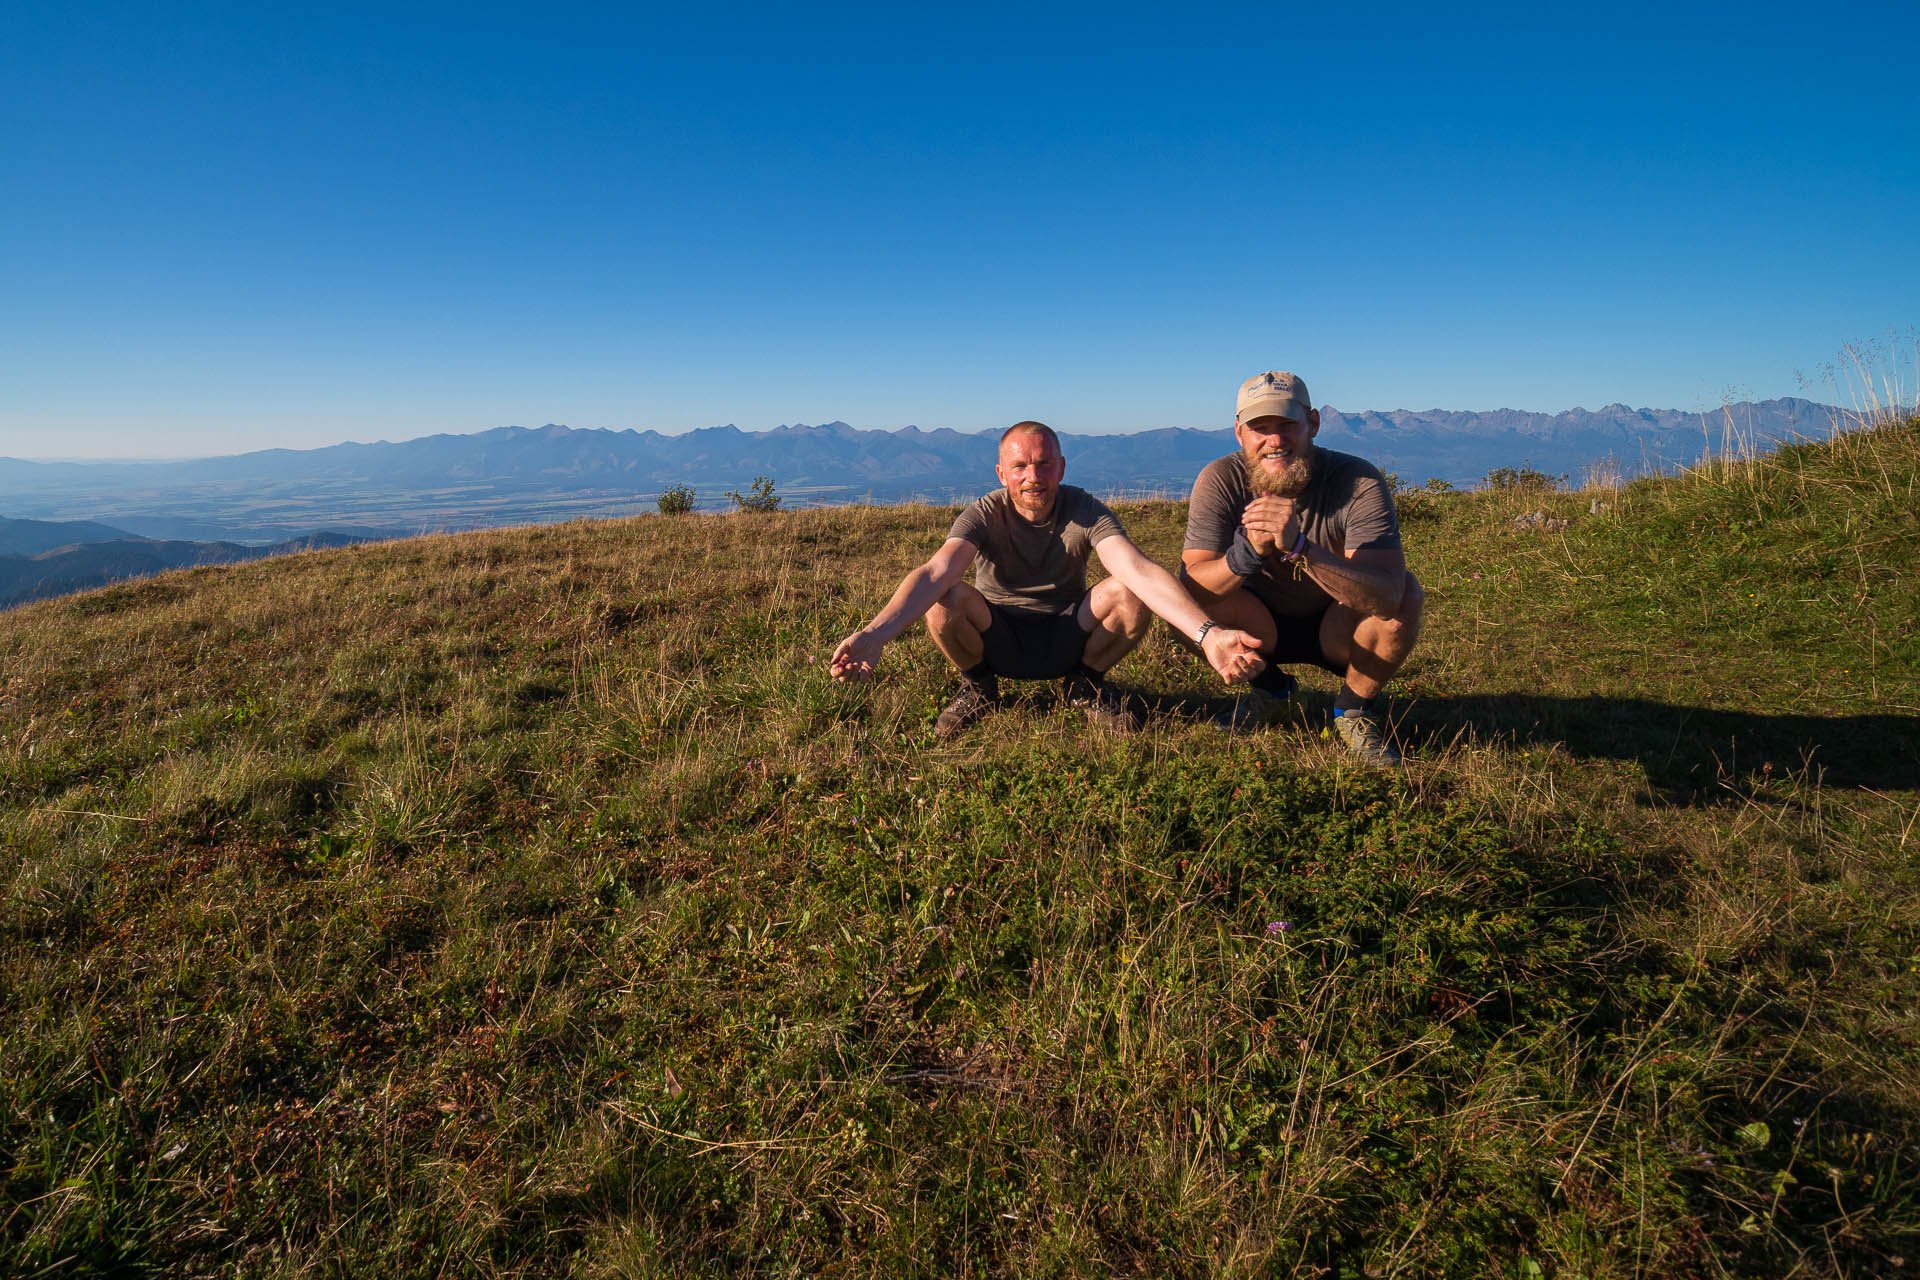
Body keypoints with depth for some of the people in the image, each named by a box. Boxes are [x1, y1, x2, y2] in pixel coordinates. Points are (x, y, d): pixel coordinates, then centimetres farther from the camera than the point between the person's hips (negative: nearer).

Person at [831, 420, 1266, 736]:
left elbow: (1140, 570, -32)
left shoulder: (1085, 511, -15)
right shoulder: (983, 516, -17)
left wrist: (1207, 634, -49)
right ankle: (978, 687, 1)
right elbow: (934, 573, -35)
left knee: (1131, 595, -28)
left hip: (1067, 636, 1)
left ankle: (1087, 685, 3)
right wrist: (874, 635, -54)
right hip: (999, 640, 0)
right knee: (947, 601, -32)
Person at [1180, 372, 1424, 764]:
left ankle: (1355, 709, -1)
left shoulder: (1358, 481, -24)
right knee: (1199, 596, -26)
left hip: (1337, 629, -1)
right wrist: (1248, 552, -47)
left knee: (1407, 590, -28)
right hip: (1263, 627, 2)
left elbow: (1386, 597, -37)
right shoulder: (1220, 480, -19)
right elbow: (1190, 586, -27)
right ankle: (1265, 686, 7)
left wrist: (1299, 546, -52)